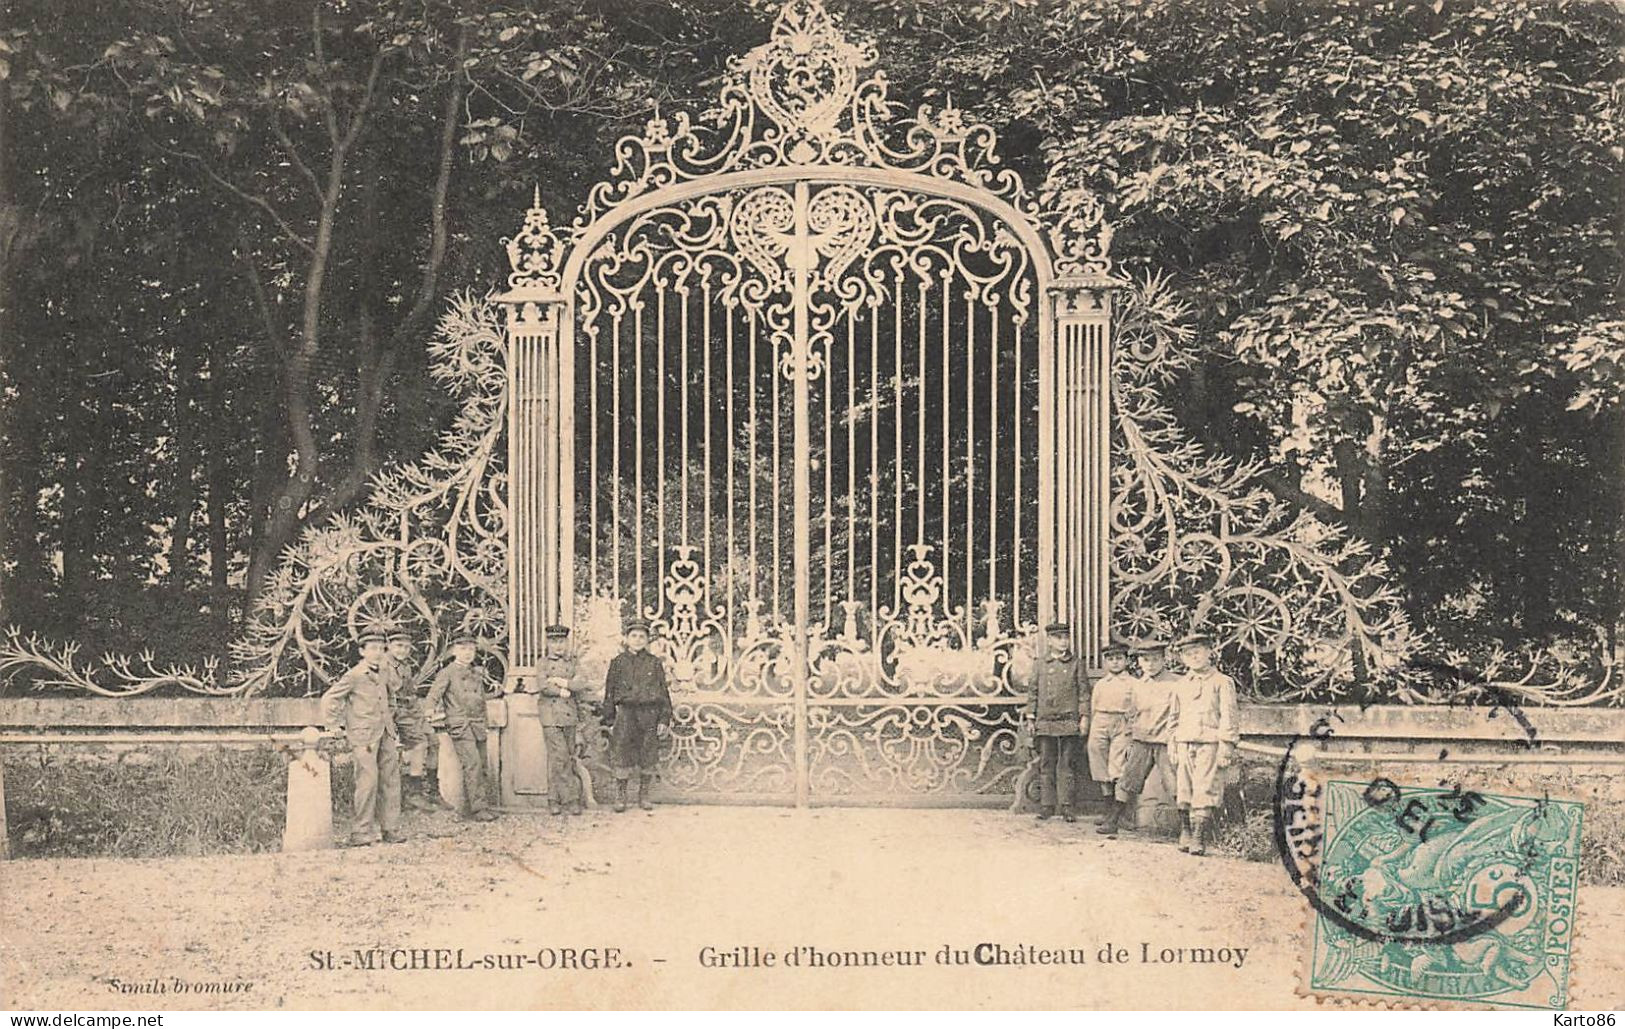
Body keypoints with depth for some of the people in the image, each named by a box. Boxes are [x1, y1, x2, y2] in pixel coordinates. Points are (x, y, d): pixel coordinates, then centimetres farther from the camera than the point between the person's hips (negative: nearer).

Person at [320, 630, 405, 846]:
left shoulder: (384, 675, 14)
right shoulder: (354, 676, -7)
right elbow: (328, 699, -5)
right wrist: (334, 726, -3)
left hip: (386, 735, 7)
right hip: (364, 736, -7)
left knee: (391, 781, 6)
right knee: (368, 781, -12)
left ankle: (391, 830, 13)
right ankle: (361, 833, -7)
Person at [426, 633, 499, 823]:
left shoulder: (478, 672, 17)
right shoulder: (447, 673, 0)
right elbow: (433, 695, -9)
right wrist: (432, 710, -28)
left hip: (478, 725, 7)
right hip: (460, 725, -6)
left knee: (480, 767, 5)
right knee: (472, 764, -16)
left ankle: (468, 809, 14)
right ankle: (480, 808, -16)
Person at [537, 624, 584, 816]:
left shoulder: (572, 662, 13)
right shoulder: (544, 662, 5)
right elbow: (543, 687, -8)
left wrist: (561, 681, -10)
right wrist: (564, 692, -7)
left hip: (569, 714, 4)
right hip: (550, 715, -4)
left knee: (569, 757, 3)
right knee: (559, 757, -11)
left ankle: (554, 799, 9)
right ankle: (572, 797, -7)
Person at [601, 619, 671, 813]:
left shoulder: (654, 663, 6)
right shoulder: (618, 662, 4)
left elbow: (664, 693, 7)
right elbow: (609, 692, 5)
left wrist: (664, 719, 0)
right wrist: (610, 721, 0)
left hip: (649, 715, 1)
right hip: (626, 713, -1)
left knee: (648, 759, 5)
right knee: (623, 758, -1)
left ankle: (644, 796, 17)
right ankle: (620, 797, 10)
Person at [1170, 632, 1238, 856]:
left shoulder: (1222, 682, 2)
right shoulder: (1182, 684, 17)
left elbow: (1228, 717, -2)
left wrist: (1226, 748, -9)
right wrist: (1173, 749, 15)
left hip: (1210, 744, -5)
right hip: (1184, 744, 5)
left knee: (1204, 792, -9)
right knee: (1183, 792, 2)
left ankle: (1199, 839, -8)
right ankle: (1185, 835, 9)